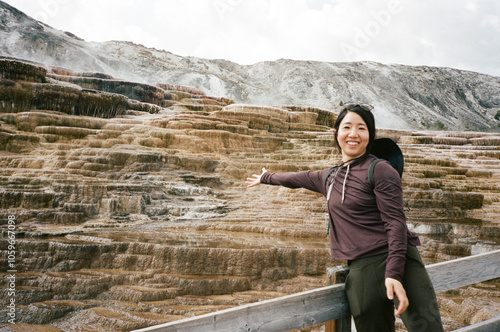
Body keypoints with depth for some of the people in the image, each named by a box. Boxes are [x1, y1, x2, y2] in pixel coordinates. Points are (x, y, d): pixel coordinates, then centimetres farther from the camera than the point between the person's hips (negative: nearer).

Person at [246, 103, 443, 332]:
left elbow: (395, 222, -9)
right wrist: (266, 177, 54)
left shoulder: (380, 170, -2)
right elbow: (301, 178, 37)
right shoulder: (329, 177, 18)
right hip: (361, 270, 5)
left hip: (398, 262, -5)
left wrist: (394, 273, -20)